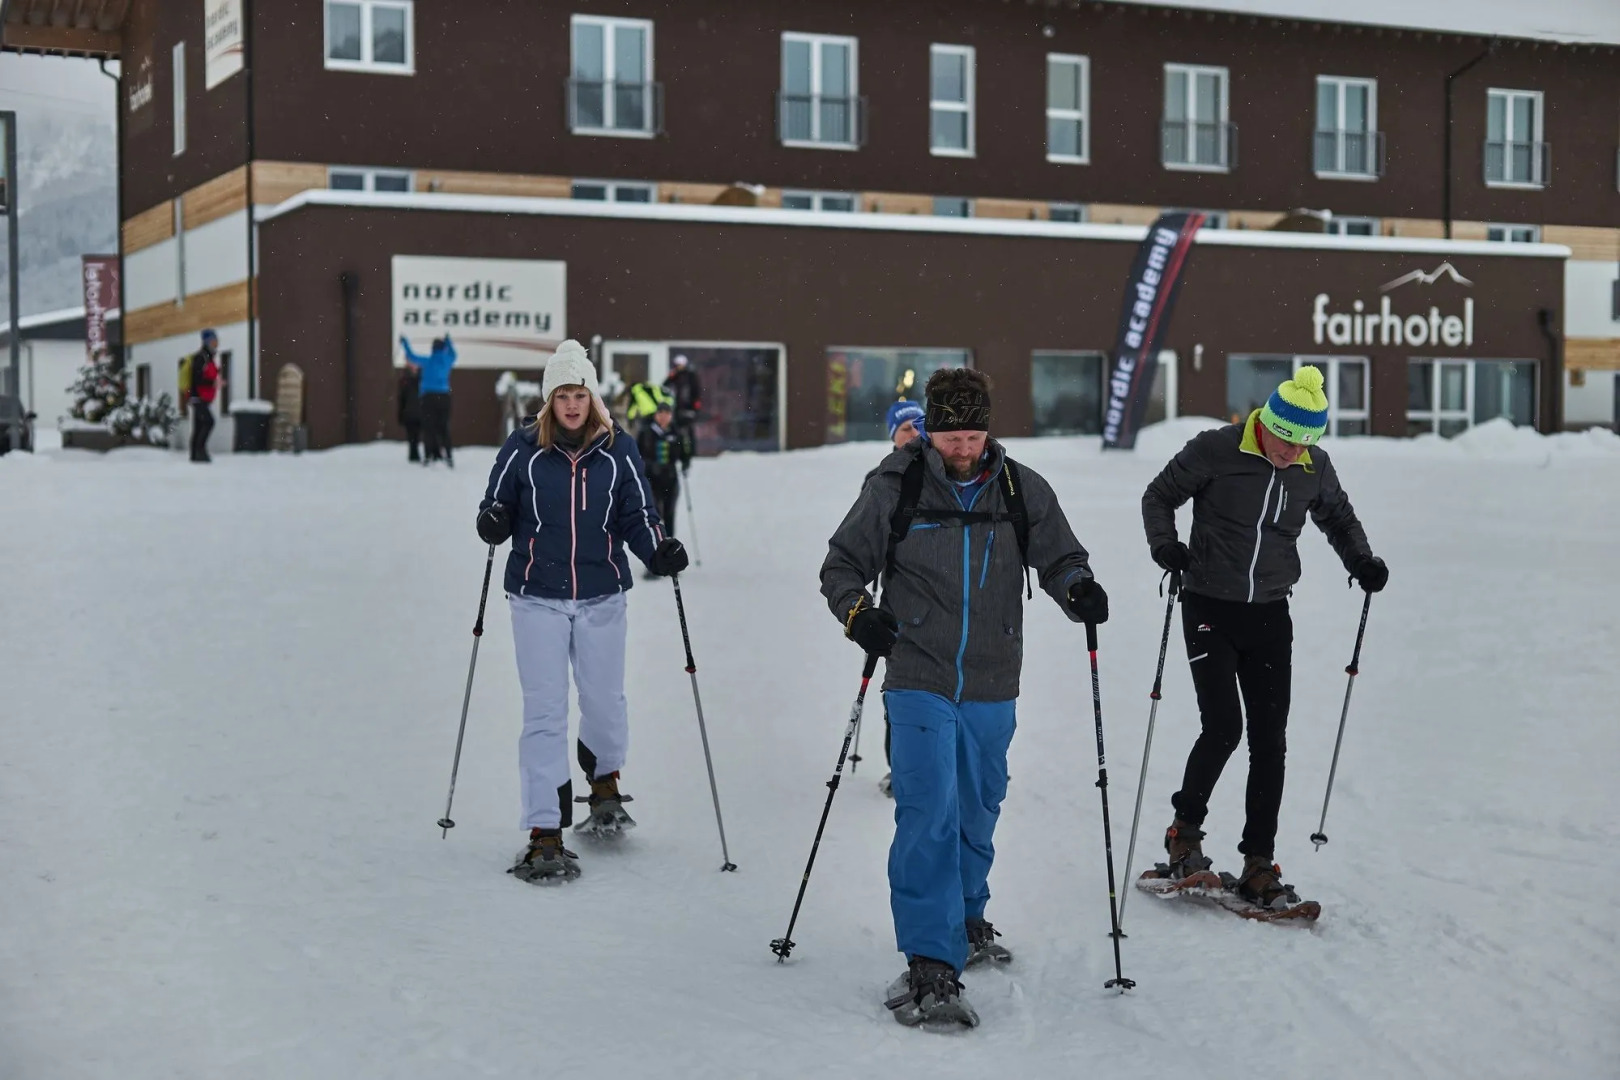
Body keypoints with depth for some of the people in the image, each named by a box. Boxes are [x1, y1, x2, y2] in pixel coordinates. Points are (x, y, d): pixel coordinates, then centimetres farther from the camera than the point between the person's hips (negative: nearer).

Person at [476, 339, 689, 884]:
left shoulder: (618, 449, 0)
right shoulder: (524, 447, -3)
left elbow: (638, 515, 4)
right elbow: (498, 507, 5)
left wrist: (660, 550, -15)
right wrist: (493, 523, -18)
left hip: (602, 598, 2)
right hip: (538, 598, -1)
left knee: (605, 701, 13)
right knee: (544, 715, -4)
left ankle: (605, 782, 45)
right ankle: (545, 834, 1)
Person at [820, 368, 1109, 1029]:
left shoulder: (1021, 491, 2)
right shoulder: (895, 487, -5)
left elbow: (1057, 556, 9)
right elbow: (842, 564, 2)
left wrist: (1079, 589, -13)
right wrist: (857, 611, -18)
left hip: (991, 689, 4)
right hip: (919, 682, -3)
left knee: (977, 812, 18)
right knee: (928, 814, -15)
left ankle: (965, 918, 43)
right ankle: (931, 967, -16)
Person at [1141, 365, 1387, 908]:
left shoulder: (1315, 467, 1)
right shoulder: (1215, 451, -11)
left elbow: (1338, 516, 20)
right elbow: (1158, 496, 0)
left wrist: (1362, 561, 4)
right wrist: (1164, 542, -18)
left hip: (1270, 616, 4)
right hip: (1210, 609, -4)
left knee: (1269, 741, 1)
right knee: (1223, 727, -13)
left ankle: (1258, 862, 9)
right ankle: (1185, 831, 10)